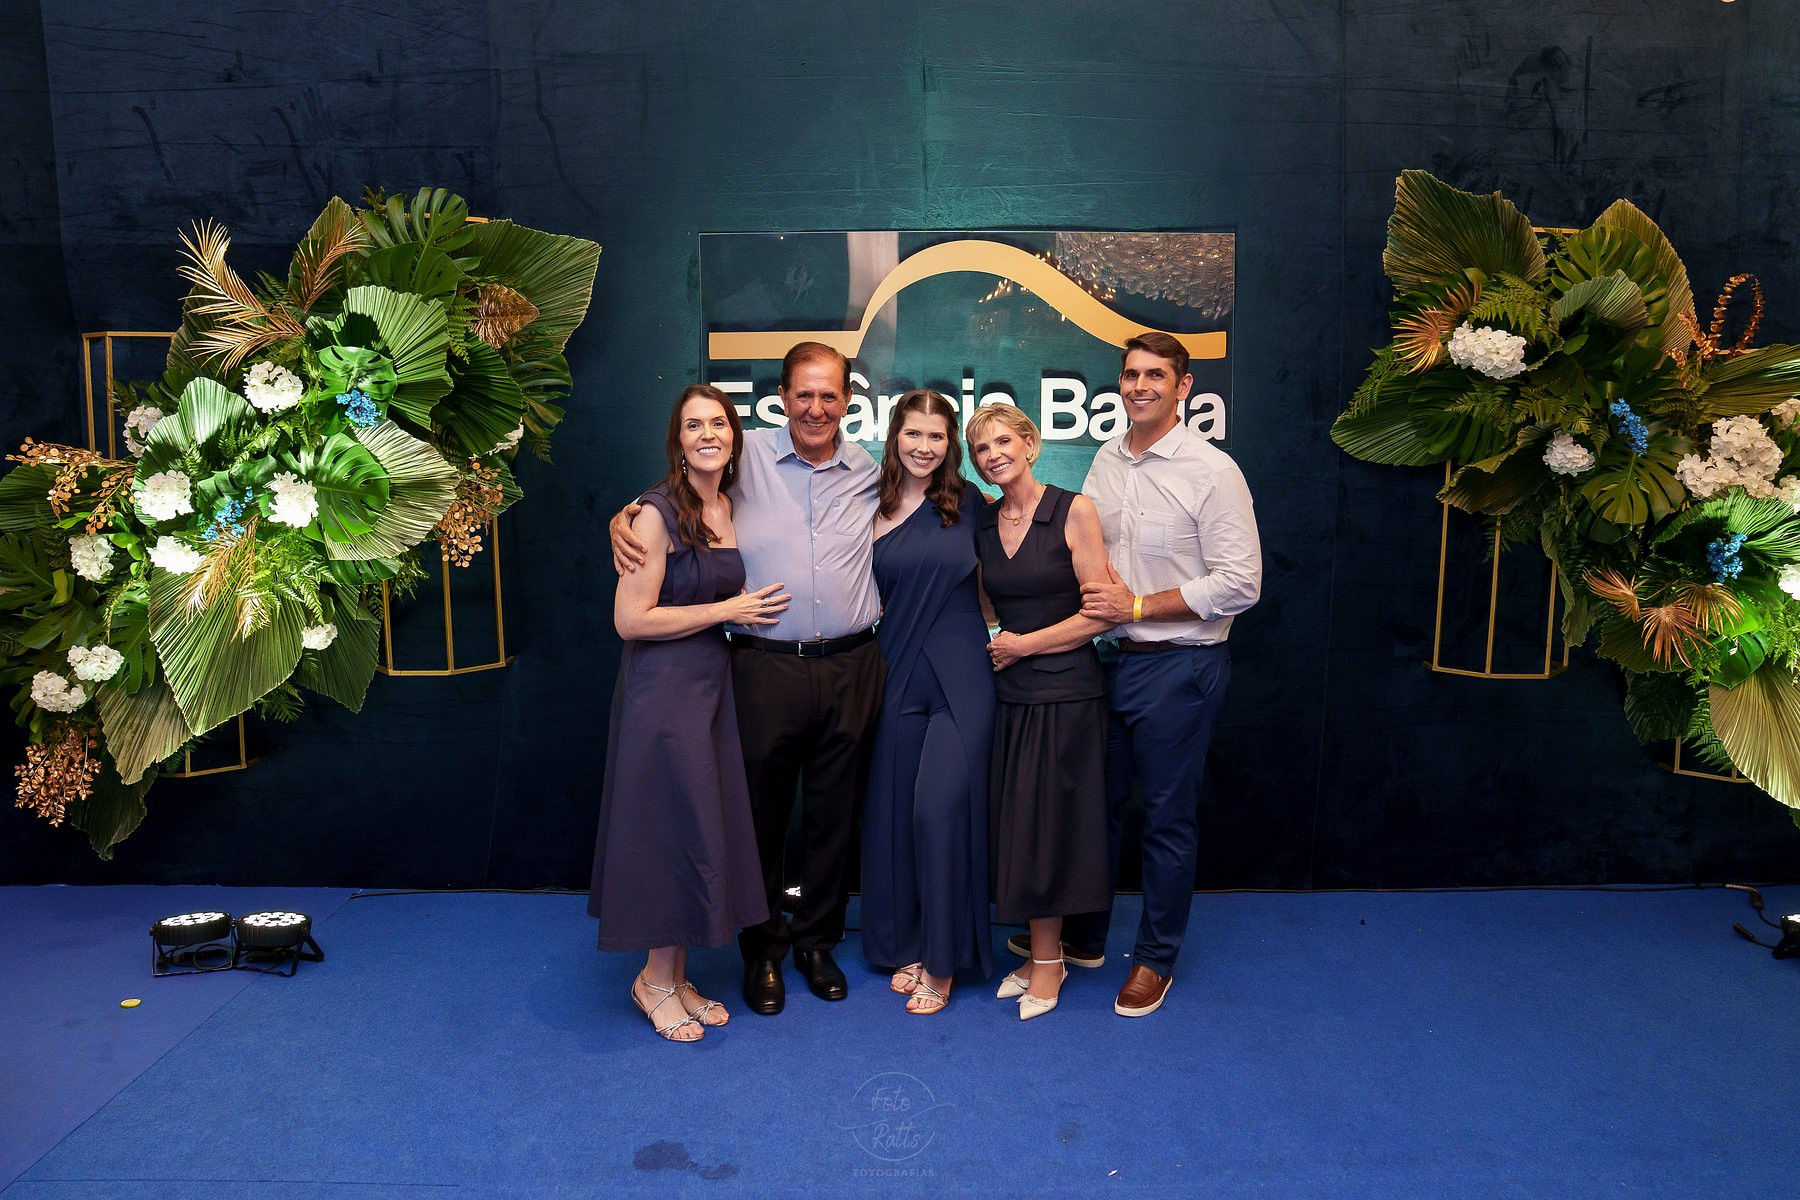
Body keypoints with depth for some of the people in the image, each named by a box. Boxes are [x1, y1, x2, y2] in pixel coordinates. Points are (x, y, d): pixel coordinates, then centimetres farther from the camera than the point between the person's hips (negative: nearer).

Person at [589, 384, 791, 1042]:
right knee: (676, 829, 0)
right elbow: (630, 619, -18)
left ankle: (676, 978, 27)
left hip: (712, 684, 7)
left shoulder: (731, 508, 9)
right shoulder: (658, 512, -14)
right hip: (663, 687, -7)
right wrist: (728, 610, -13)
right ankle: (656, 980, 21)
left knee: (706, 830, 11)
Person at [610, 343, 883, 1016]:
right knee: (763, 810, 9)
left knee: (835, 813, 13)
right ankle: (763, 948, 29)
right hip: (766, 667, -2)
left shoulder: (869, 472, 7)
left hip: (851, 667, 2)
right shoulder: (746, 457, -1)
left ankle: (818, 940, 33)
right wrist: (624, 518, -10)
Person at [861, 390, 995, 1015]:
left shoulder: (968, 502, 2)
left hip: (960, 677, -2)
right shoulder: (873, 509, 4)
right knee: (897, 812, 8)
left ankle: (943, 961, 9)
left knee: (942, 808, -8)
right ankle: (907, 946, 26)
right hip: (897, 676, 2)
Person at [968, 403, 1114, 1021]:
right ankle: (1041, 952, 24)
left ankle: (1048, 959, 19)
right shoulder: (982, 523, 7)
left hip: (1064, 691, -5)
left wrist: (1021, 645, -9)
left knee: (1047, 825, 2)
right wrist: (990, 641, 1)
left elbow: (1098, 615, -12)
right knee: (1016, 824, 9)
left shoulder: (1073, 511, -8)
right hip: (1009, 693, 5)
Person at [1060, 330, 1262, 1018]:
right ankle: (1084, 935, 35)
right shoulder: (1108, 460, 7)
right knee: (1096, 801, 17)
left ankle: (1156, 958, 26)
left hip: (1179, 666, -6)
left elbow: (1241, 583, -17)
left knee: (1169, 817, 8)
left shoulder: (1212, 471, -13)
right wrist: (1093, 597, 0)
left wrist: (1139, 605, -17)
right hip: (1110, 657, 6)